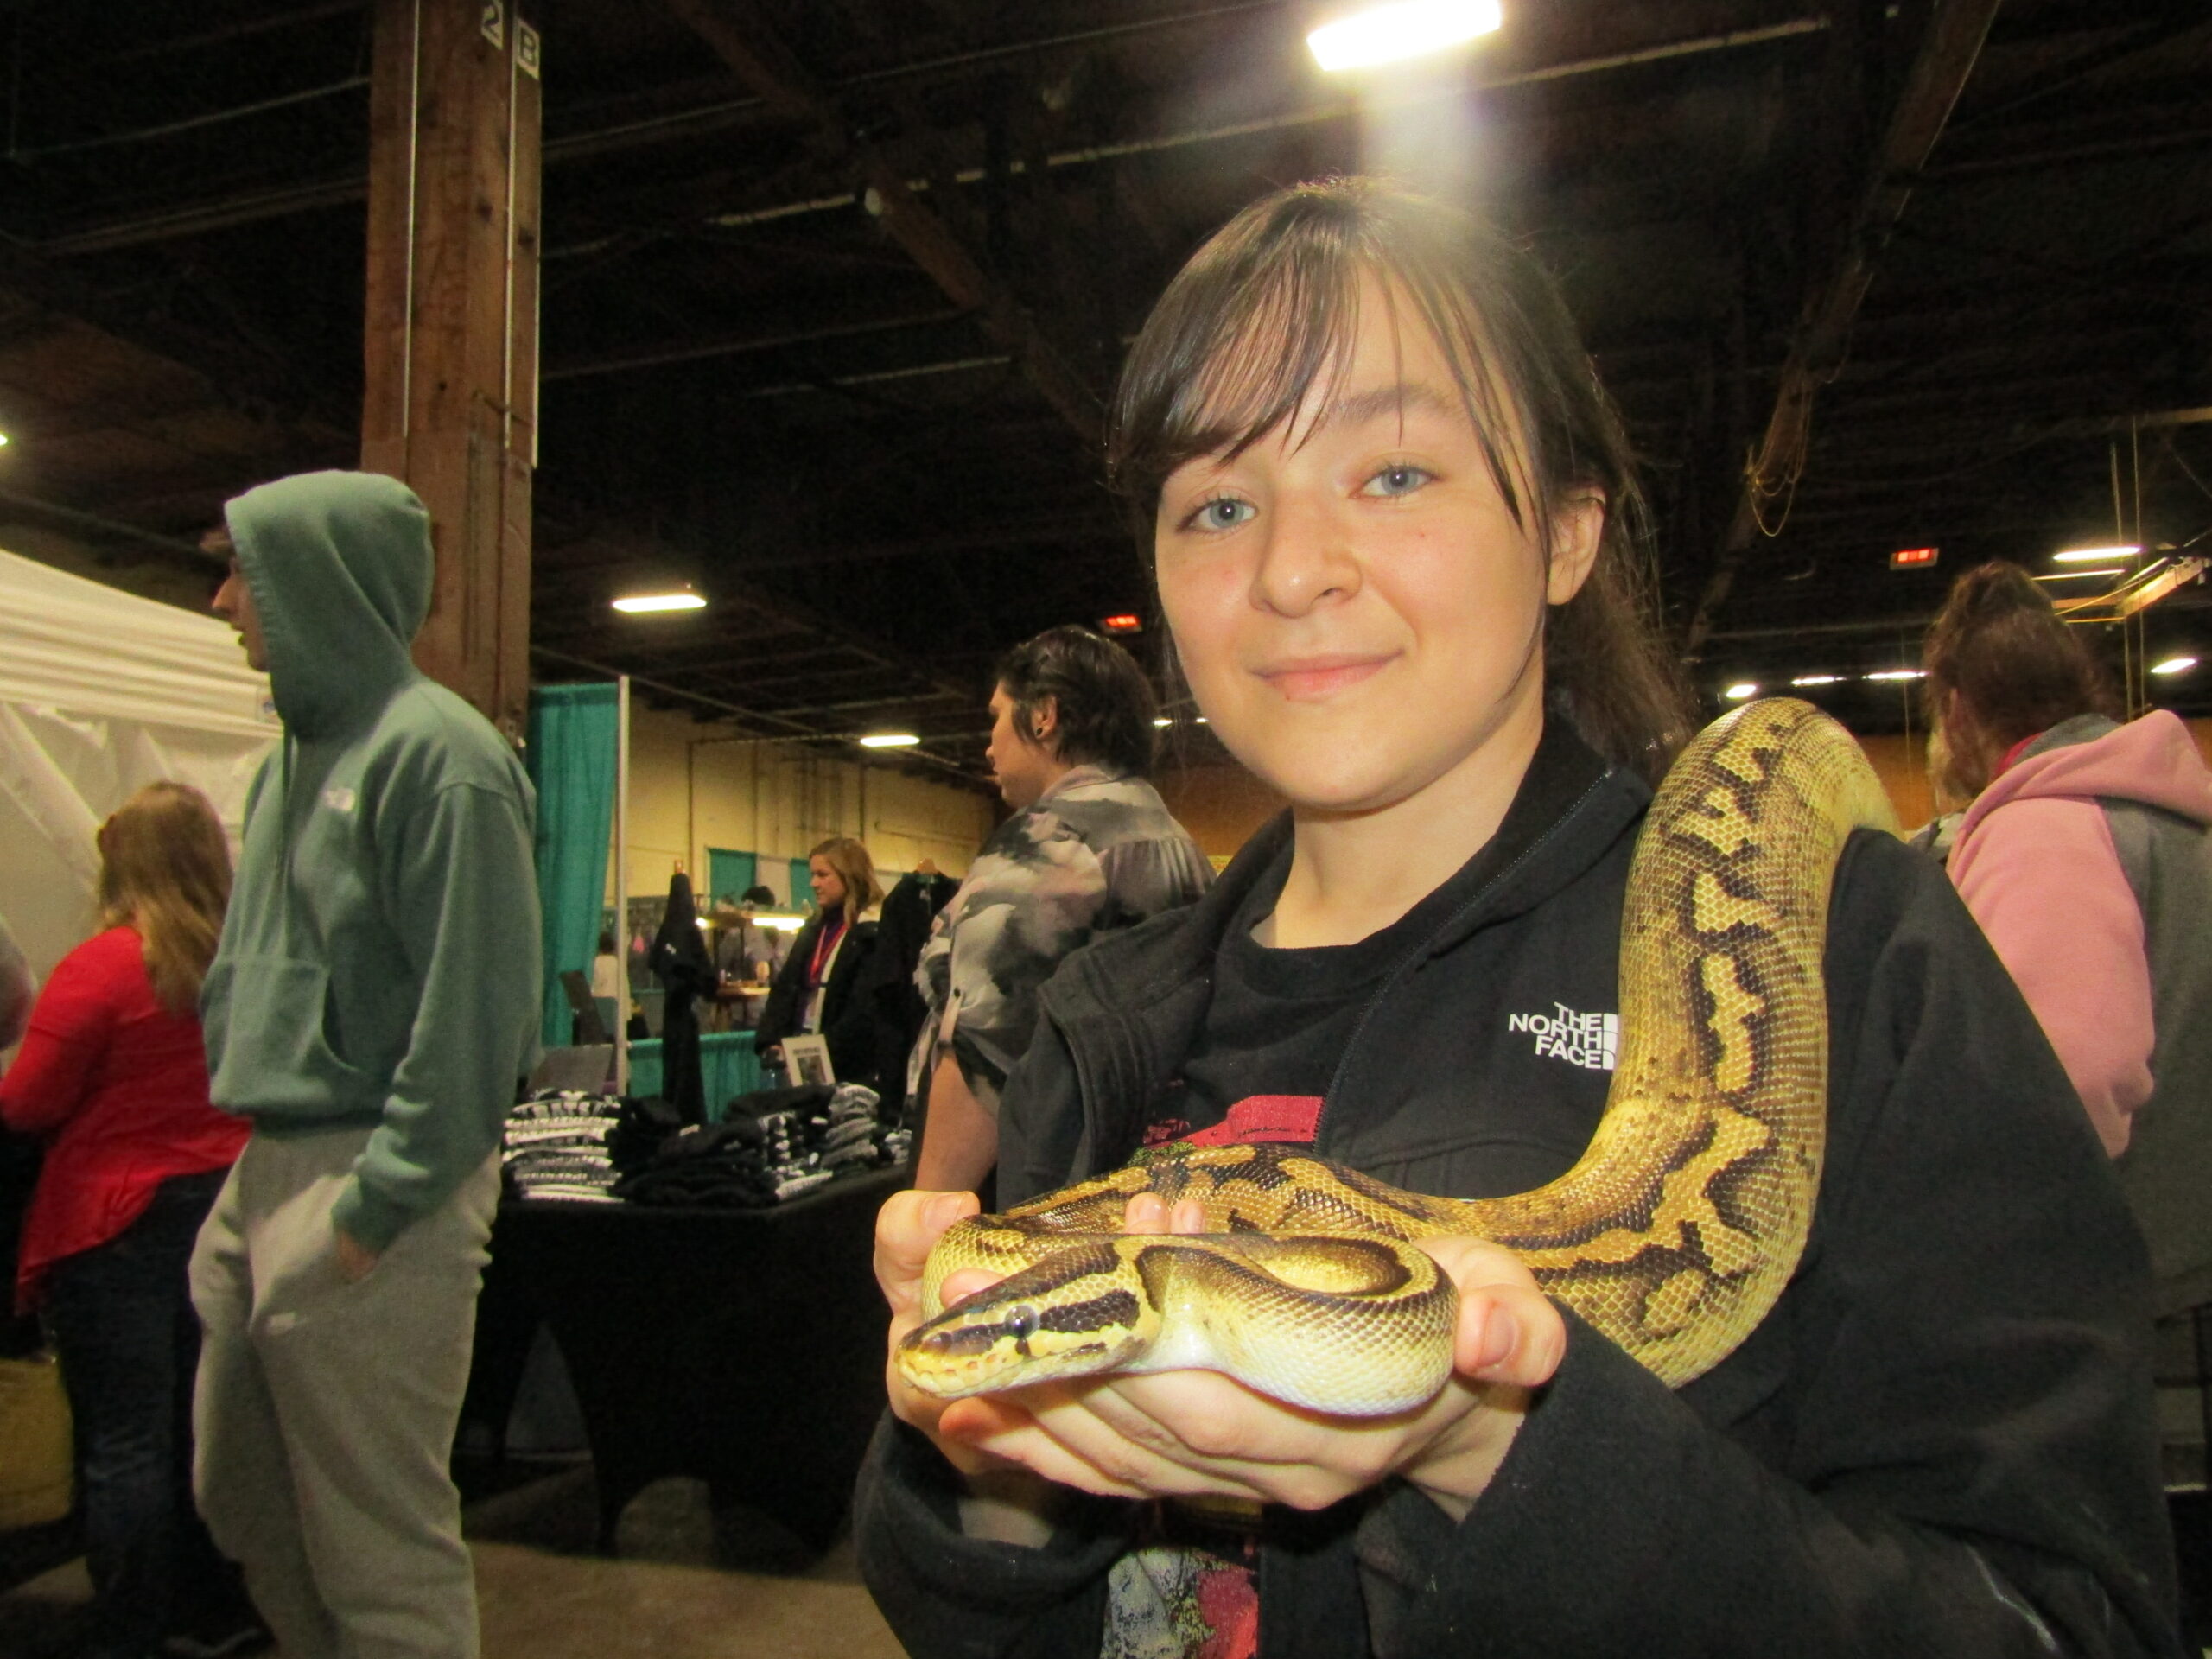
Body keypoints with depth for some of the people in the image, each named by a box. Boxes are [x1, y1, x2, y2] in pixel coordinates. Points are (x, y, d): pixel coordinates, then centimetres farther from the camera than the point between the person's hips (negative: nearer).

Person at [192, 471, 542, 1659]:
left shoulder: (437, 753, -14)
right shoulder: (294, 758, 14)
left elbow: (475, 1005, -20)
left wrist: (376, 1205, -20)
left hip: (372, 1185, -9)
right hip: (265, 1168, 9)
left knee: (381, 1543, 4)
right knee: (240, 1496, 22)